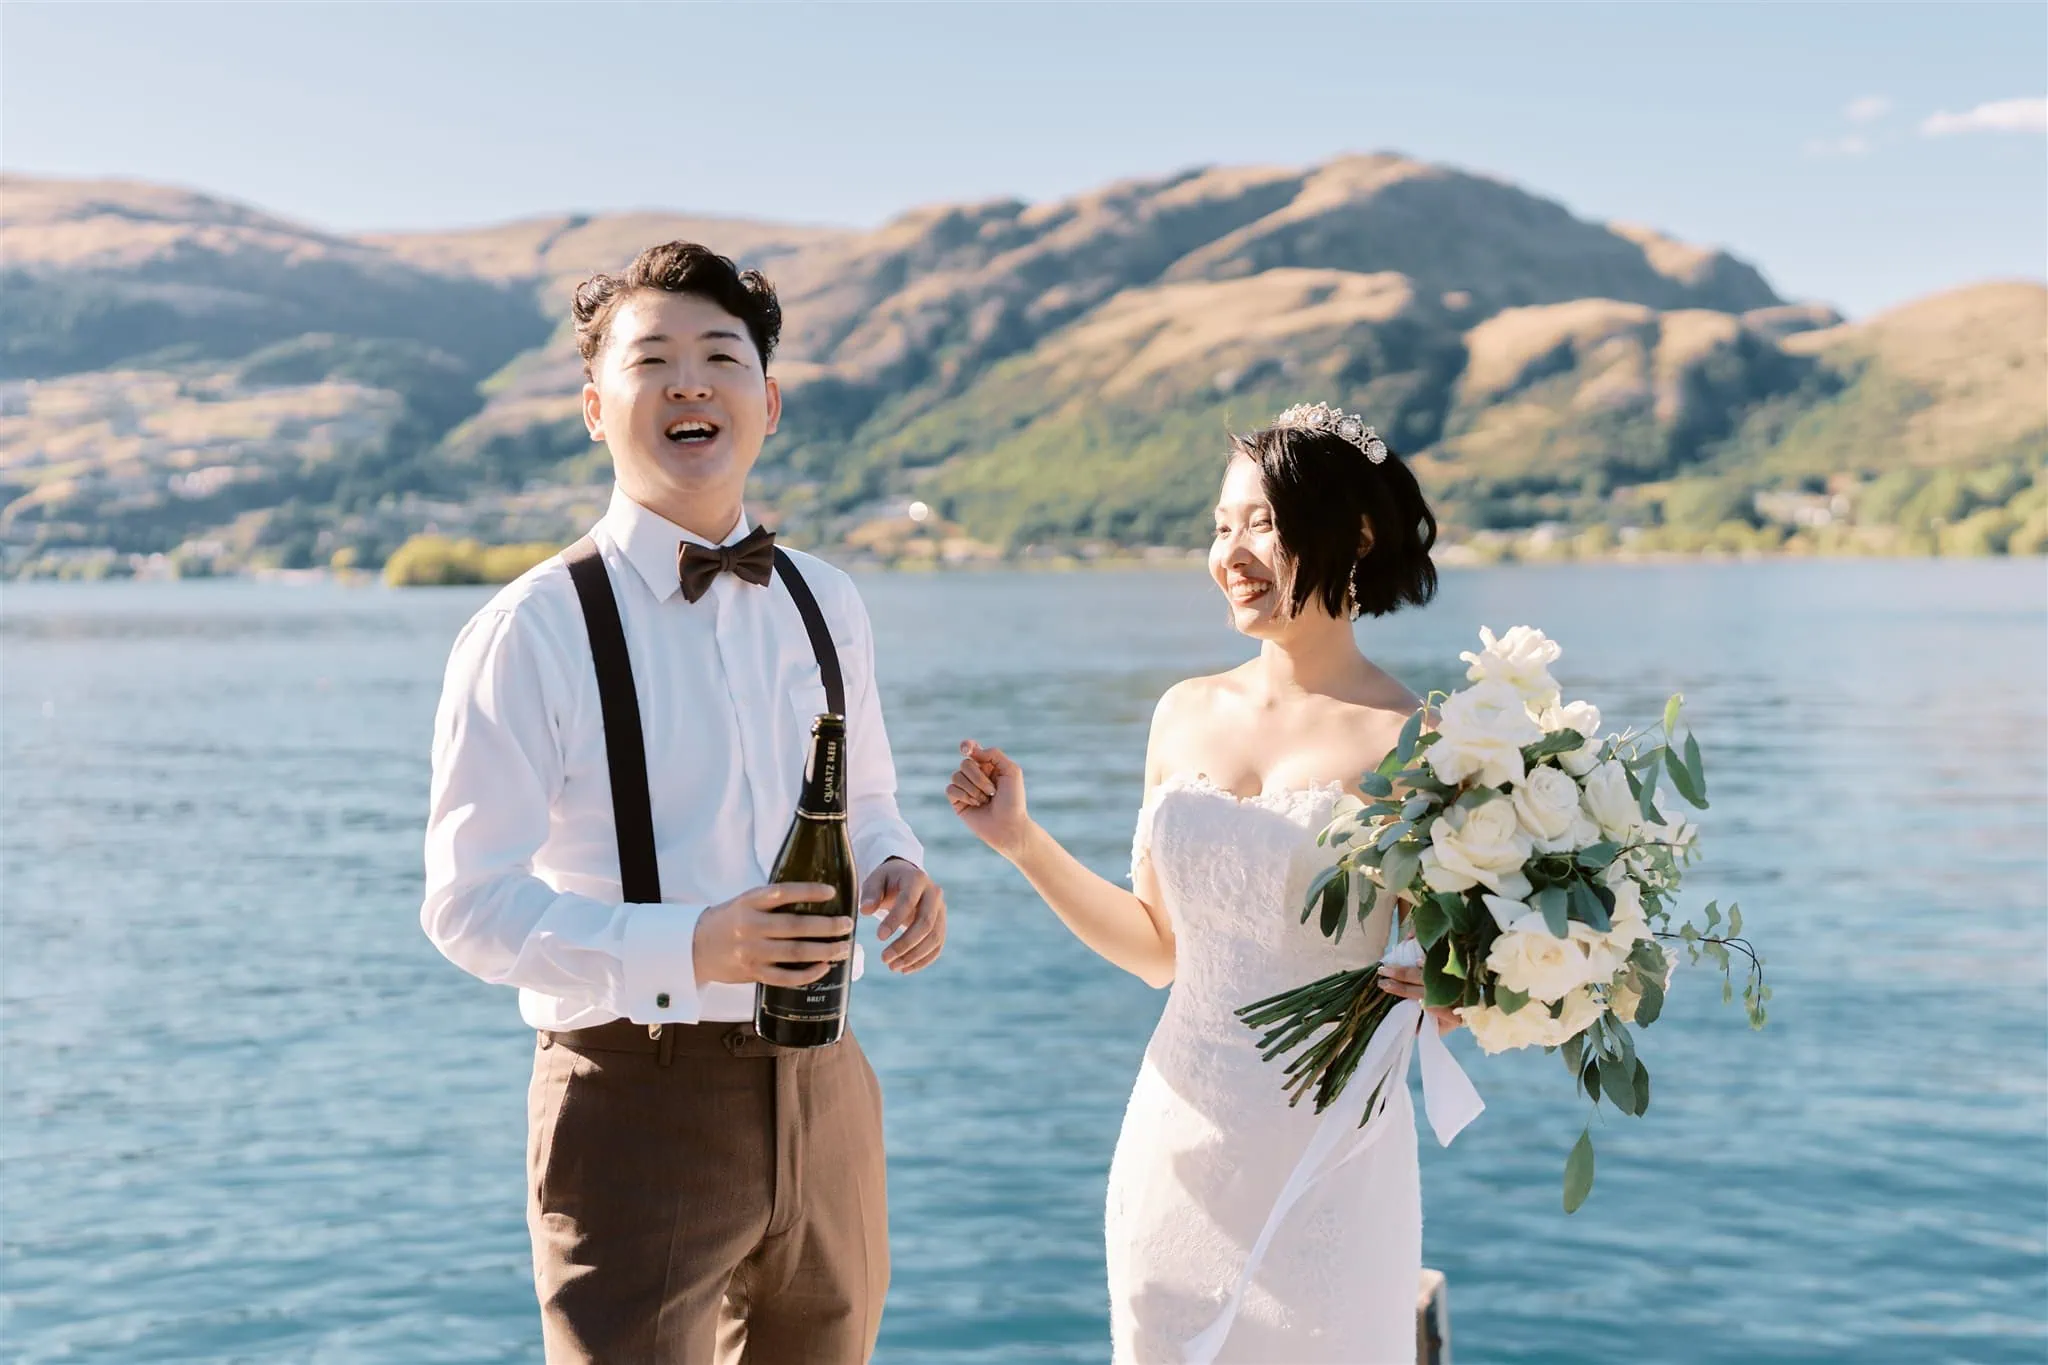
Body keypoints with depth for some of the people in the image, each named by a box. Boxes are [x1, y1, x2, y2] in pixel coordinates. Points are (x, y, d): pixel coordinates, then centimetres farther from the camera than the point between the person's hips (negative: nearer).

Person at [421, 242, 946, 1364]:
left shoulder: (826, 608, 6)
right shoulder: (532, 632, -12)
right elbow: (469, 907, -14)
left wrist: (898, 867, -3)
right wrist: (688, 951, -28)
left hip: (823, 1088, 6)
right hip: (637, 1099, -6)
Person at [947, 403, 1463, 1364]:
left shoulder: (1409, 743, -11)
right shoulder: (1186, 715, 5)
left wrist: (1443, 994, -26)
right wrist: (1021, 841, 6)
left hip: (1325, 1154, -5)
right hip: (1175, 1141, 5)